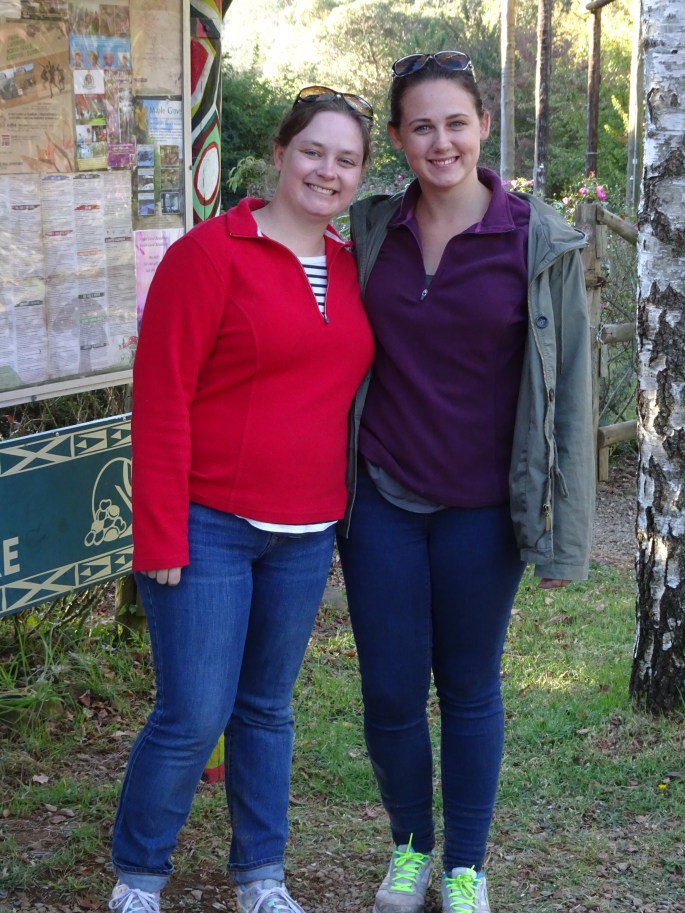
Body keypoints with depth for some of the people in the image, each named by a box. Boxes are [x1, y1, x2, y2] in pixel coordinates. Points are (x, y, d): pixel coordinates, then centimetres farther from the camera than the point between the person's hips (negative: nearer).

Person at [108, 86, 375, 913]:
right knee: (192, 716, -3)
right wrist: (160, 537, -15)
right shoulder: (210, 254, -11)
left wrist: (339, 508, 11)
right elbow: (160, 401, -13)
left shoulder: (349, 268, 8)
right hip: (209, 527, -6)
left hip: (306, 534, 6)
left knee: (267, 709, 16)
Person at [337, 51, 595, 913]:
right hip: (380, 495, 2)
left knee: (470, 687, 11)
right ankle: (410, 843, 33)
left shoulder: (540, 241, -7)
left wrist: (561, 526, -6)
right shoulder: (368, 229, 1)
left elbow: (567, 384, -4)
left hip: (479, 507, -2)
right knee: (390, 690, 7)